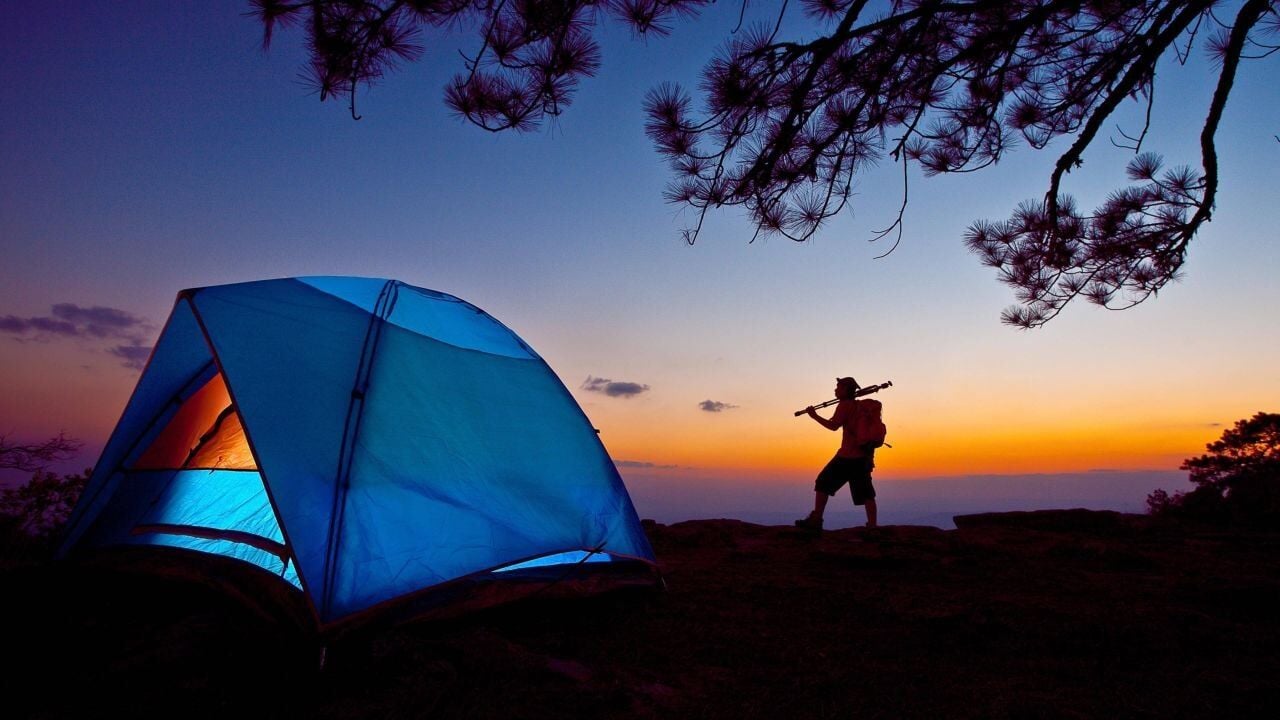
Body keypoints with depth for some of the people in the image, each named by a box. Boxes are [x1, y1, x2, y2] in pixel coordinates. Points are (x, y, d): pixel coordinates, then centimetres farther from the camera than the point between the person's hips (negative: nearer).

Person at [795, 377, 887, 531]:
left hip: (848, 455, -7)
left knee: (823, 483, 2)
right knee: (865, 492, 8)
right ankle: (872, 525, 1)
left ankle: (815, 520, 0)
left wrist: (814, 415, -7)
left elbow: (833, 426, -15)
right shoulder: (863, 405, 15)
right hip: (864, 455, 7)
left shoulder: (845, 405, -6)